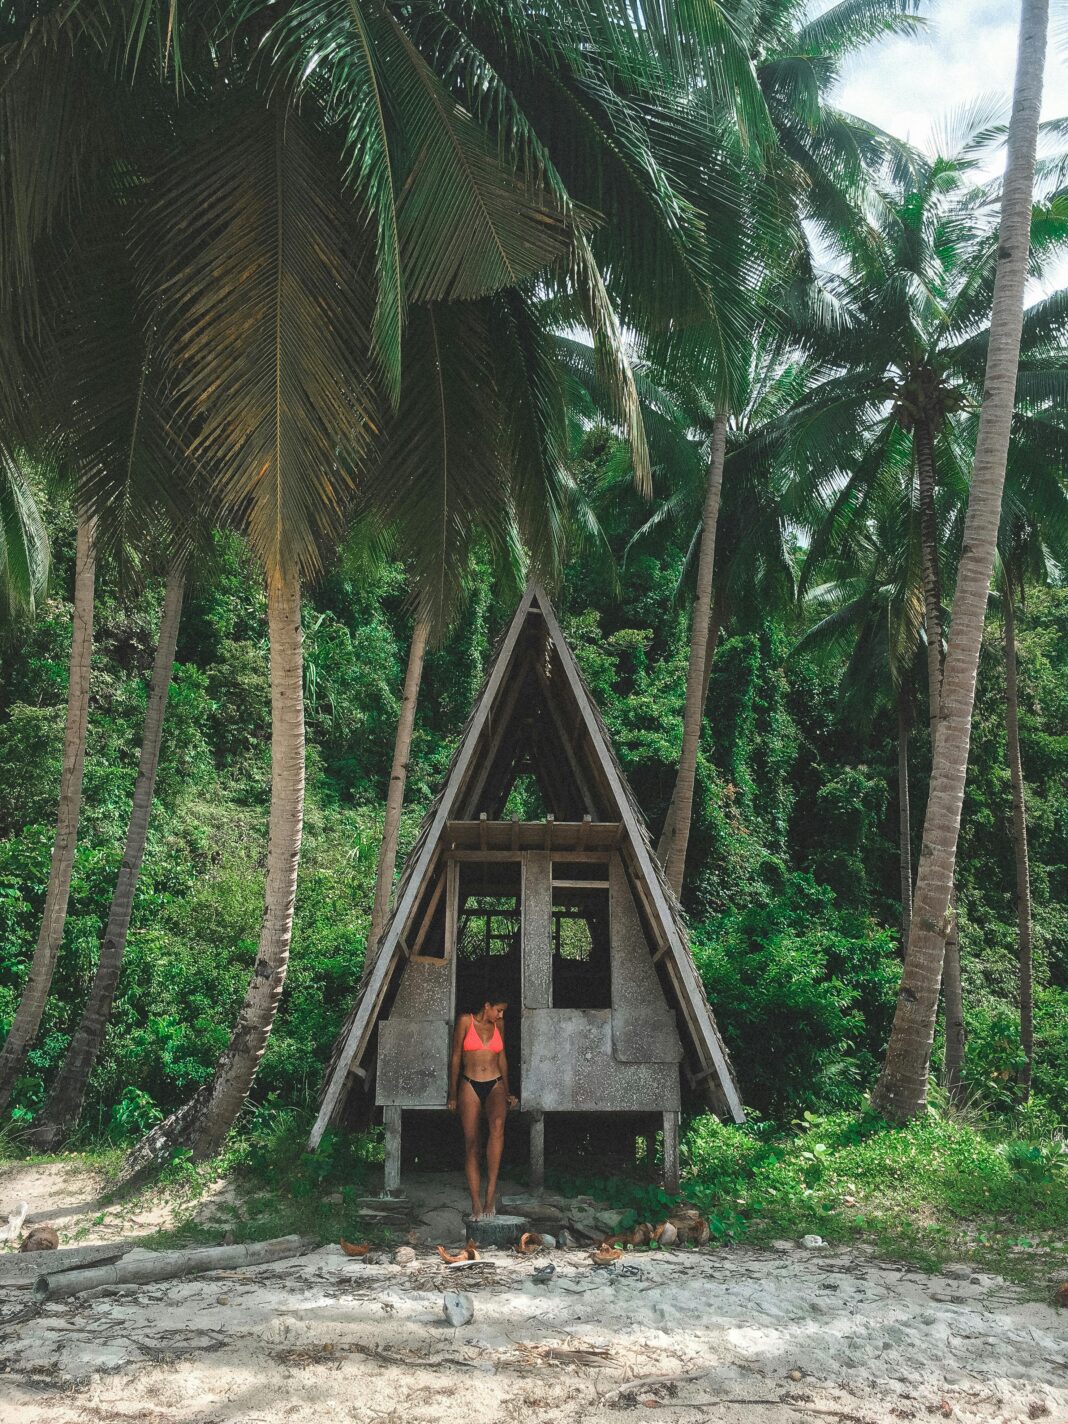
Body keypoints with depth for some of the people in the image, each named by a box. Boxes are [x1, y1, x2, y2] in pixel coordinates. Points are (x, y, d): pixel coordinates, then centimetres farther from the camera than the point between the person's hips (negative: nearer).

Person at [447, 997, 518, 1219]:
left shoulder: (498, 1025, 11)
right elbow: (455, 1058, 4)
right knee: (471, 1144, -4)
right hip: (470, 1086, -1)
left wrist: (507, 1092, 16)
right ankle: (476, 1205, 1)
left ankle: (491, 1192, -25)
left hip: (495, 1085, 1)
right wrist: (453, 1094, 4)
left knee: (498, 1124, -29)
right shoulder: (465, 1021, 1)